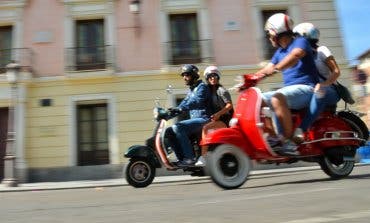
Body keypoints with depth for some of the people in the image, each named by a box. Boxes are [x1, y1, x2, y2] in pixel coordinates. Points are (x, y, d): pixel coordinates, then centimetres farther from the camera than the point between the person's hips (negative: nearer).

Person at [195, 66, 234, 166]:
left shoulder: (221, 90, -6)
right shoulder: (210, 90, 15)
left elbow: (230, 105, -12)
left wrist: (218, 114, -22)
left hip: (225, 119, -8)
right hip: (217, 119, 8)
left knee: (205, 127, -29)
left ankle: (202, 157, -32)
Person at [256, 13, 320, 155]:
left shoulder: (300, 42, -5)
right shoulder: (279, 52, 20)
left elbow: (295, 55, -28)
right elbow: (266, 70, 18)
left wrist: (276, 68, -42)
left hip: (305, 88, -9)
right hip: (289, 88, 9)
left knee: (277, 99, -35)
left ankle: (289, 142, -32)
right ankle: (277, 136, -6)